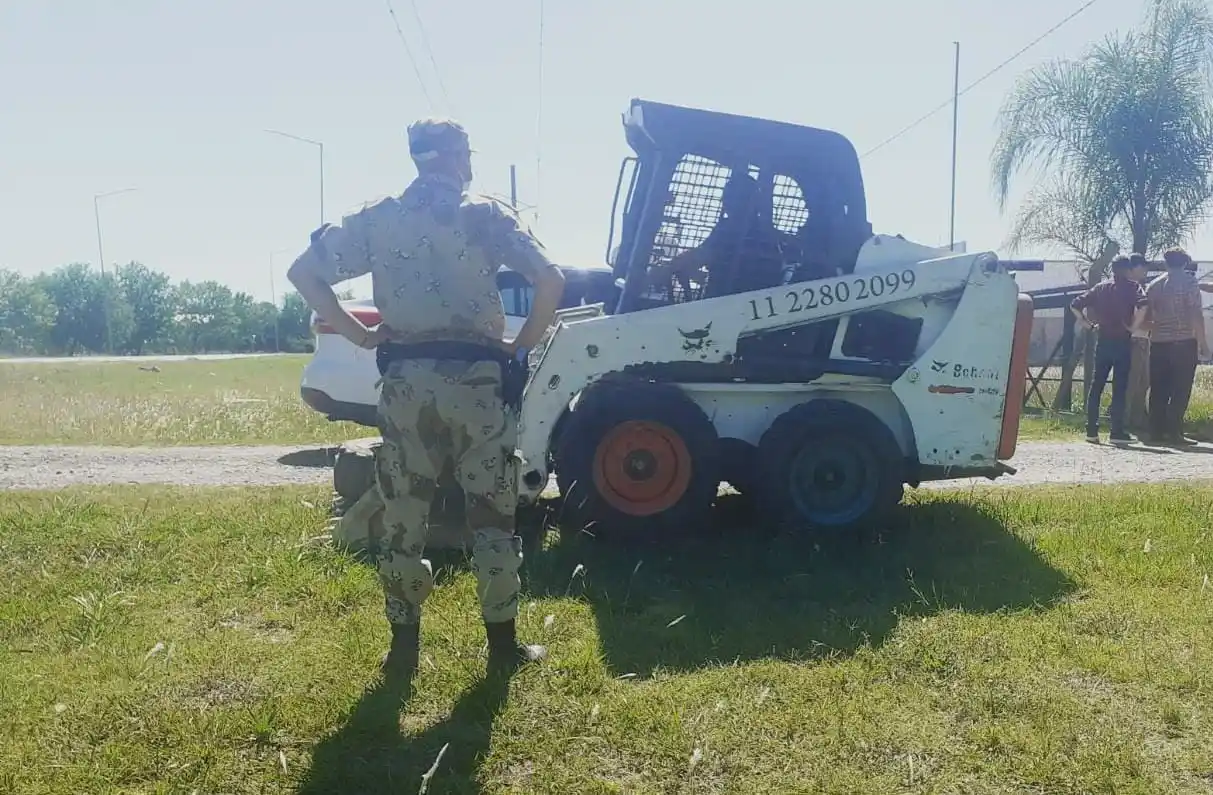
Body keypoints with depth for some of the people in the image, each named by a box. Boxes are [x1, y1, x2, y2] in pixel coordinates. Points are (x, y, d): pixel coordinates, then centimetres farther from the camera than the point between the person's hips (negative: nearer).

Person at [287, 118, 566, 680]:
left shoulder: (377, 218, 10)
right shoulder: (486, 215, 1)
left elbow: (302, 273, 8)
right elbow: (550, 281, -10)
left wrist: (358, 335, 8)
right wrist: (521, 346, 1)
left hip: (406, 380, 2)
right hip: (474, 377, -2)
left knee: (403, 517, 11)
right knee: (491, 514, 8)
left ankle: (403, 648, 17)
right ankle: (502, 644, 15)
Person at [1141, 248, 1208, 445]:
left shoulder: (1154, 285, 10)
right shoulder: (1189, 281, -4)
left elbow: (1145, 318, 10)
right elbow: (1196, 315, -10)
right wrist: (1203, 343, -6)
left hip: (1158, 343, 5)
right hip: (1184, 342, -4)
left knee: (1158, 391, 7)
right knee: (1181, 390, -2)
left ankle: (1157, 432, 8)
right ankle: (1174, 432, -6)